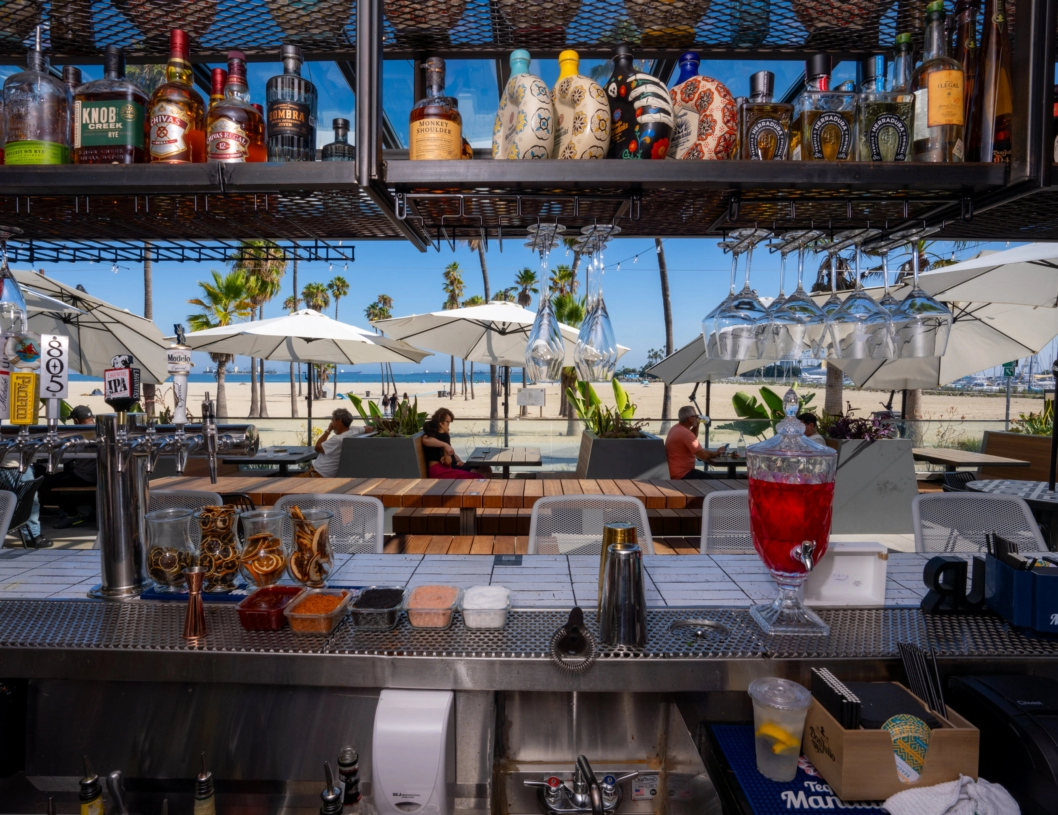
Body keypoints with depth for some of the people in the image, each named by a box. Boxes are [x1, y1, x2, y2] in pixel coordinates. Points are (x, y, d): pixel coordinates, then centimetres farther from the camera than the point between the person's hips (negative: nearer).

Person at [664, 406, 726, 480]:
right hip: (681, 475, -11)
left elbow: (693, 438, 29)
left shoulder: (676, 428, 8)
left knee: (707, 476, 19)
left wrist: (697, 425, 12)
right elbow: (704, 456, -21)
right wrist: (717, 452, -3)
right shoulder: (685, 433, -23)